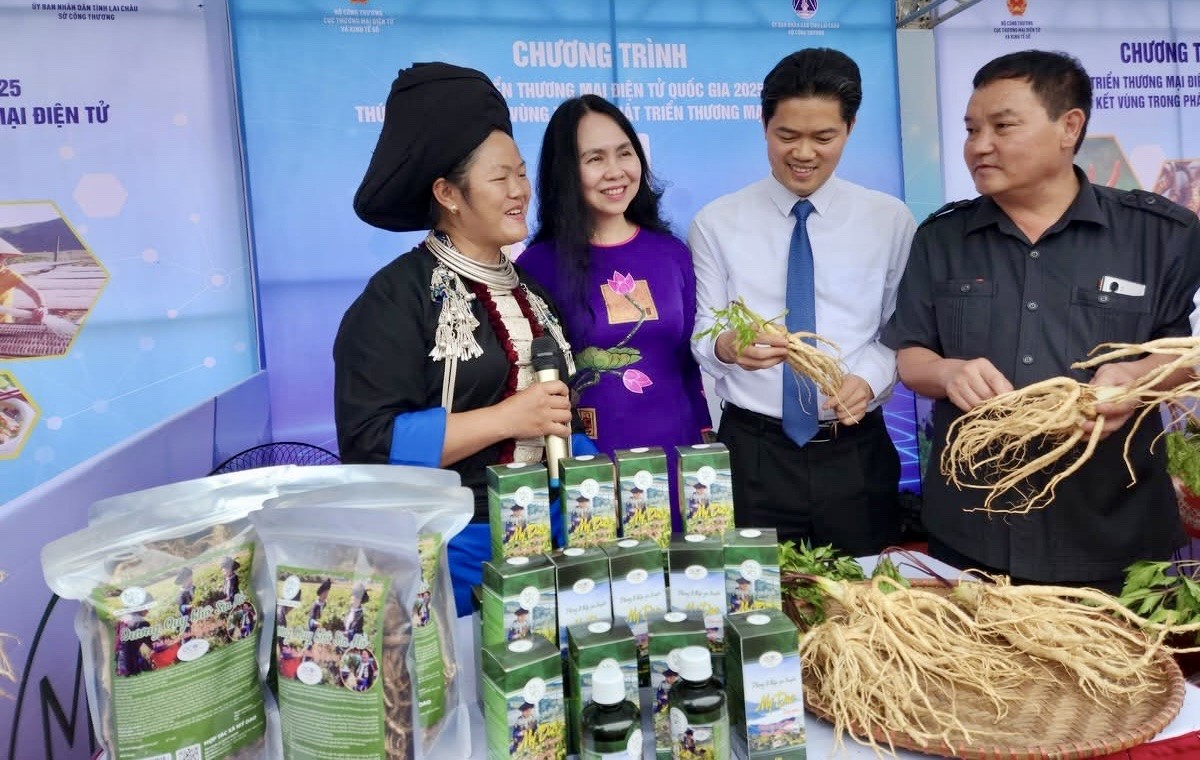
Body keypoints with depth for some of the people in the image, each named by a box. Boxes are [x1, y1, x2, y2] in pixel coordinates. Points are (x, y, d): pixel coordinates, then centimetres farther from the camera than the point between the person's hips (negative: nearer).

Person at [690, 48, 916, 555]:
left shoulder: (890, 220, 5)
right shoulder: (716, 223, 1)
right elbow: (701, 337, -2)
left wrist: (869, 378, -16)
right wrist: (728, 346, -24)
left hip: (857, 452, 2)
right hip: (752, 452, -1)